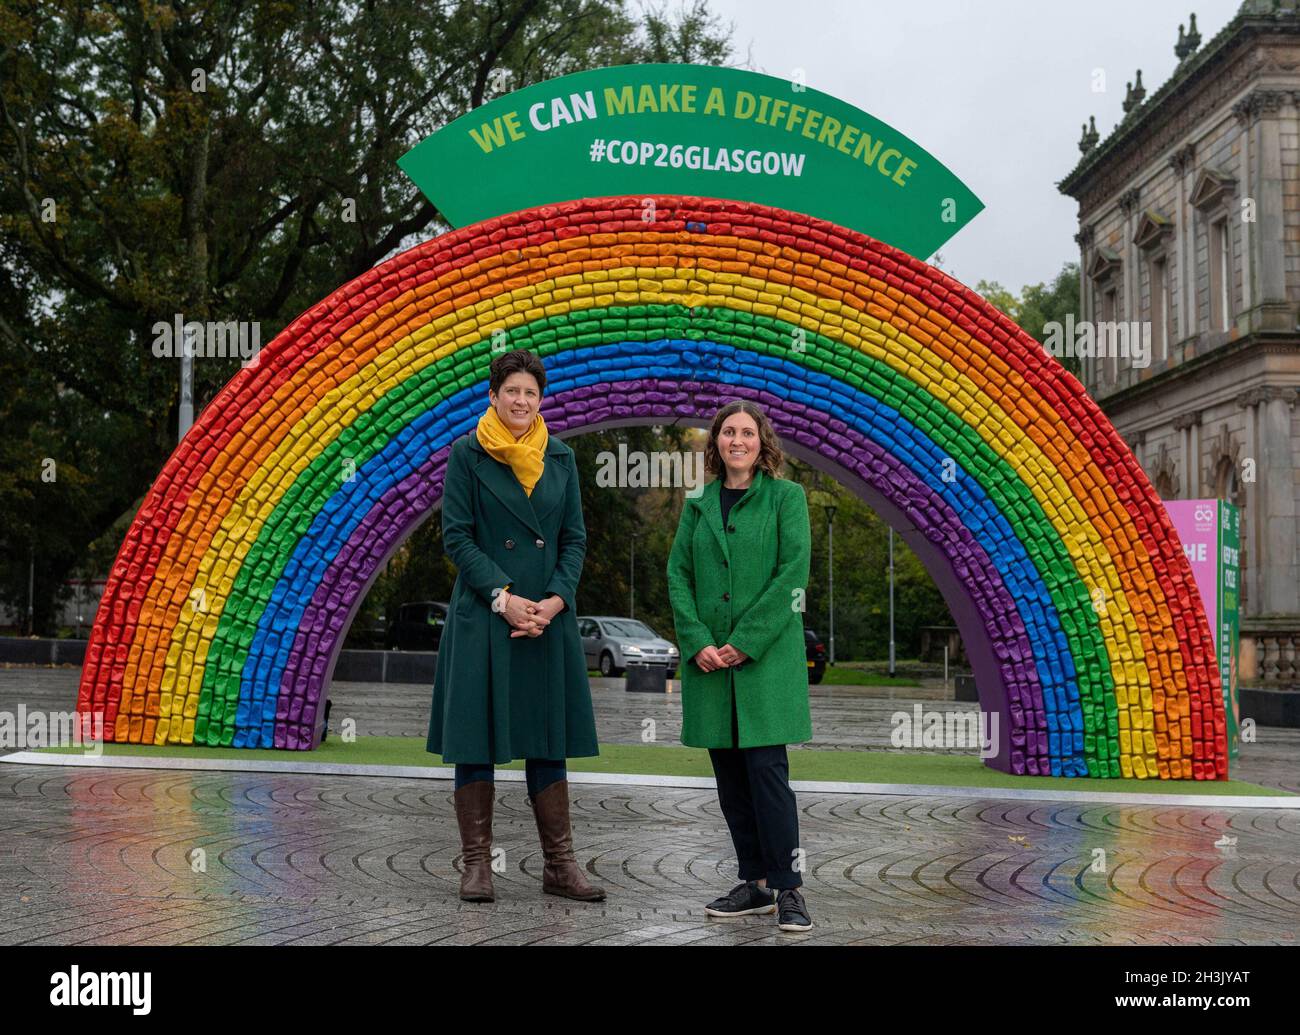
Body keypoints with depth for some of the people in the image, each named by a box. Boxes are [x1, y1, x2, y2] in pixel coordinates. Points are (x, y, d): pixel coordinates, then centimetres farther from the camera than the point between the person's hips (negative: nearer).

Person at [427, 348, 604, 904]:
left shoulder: (560, 458, 8)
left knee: (548, 739, 7)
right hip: (482, 617, -3)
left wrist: (555, 600, -8)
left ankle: (559, 864, 14)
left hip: (548, 615, 3)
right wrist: (503, 597, -15)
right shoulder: (467, 454, -2)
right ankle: (476, 864, 11)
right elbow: (457, 536, -6)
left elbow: (575, 538, 7)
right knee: (476, 738, 1)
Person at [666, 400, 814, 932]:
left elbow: (793, 573, -8)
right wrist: (697, 643, -8)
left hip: (767, 654, -4)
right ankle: (755, 884, 16)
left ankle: (788, 889, -1)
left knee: (767, 770, -9)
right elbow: (678, 575, 7)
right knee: (730, 778, 7)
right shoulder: (698, 505, 13)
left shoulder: (786, 496, 1)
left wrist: (746, 642, -13)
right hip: (708, 658, 4)